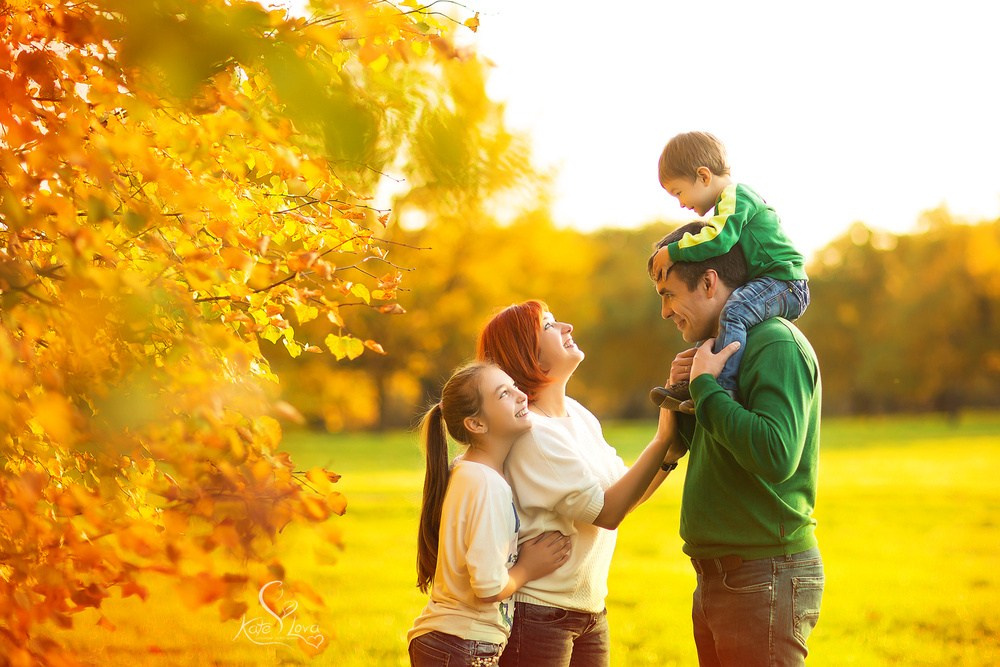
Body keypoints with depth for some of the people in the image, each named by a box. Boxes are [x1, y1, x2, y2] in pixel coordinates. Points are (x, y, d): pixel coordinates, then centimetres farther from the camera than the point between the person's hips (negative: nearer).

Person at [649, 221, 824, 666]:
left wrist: (705, 387, -18)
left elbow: (776, 455, -27)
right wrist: (684, 398, 5)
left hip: (766, 577, -10)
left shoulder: (777, 346, -14)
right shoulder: (728, 345, 16)